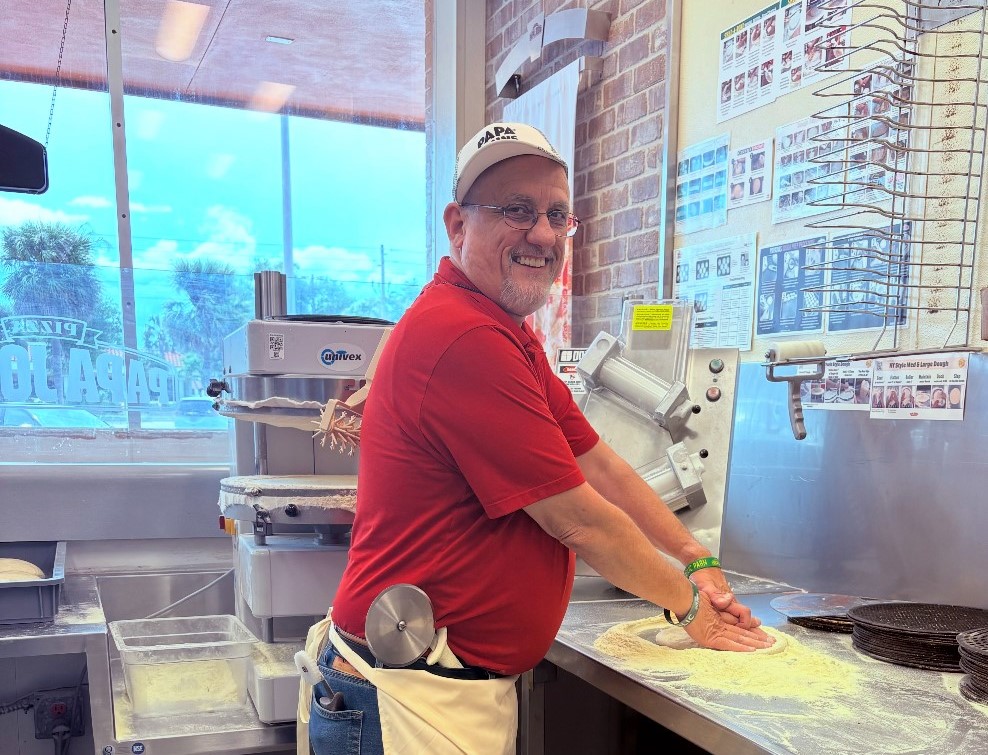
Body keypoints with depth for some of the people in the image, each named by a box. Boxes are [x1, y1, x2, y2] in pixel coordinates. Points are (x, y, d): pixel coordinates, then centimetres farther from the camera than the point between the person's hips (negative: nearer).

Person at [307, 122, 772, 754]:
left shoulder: (513, 338, 12)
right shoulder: (464, 339, -23)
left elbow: (600, 466, 12)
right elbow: (578, 521, -17)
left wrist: (696, 561, 8)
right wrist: (688, 602, -3)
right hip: (414, 701, -10)